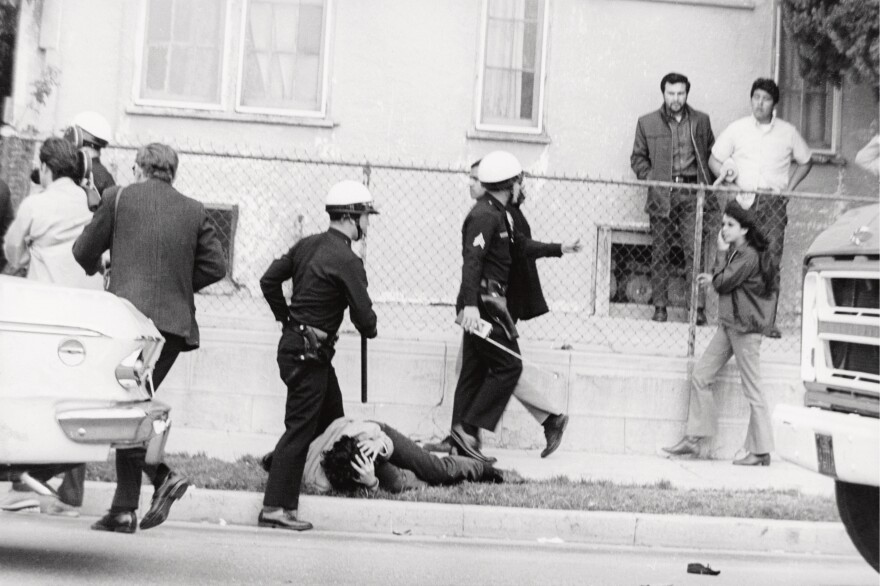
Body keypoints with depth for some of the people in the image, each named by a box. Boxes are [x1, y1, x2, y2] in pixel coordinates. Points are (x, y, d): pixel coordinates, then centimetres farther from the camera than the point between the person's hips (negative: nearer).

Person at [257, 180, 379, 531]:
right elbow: (364, 316, -18)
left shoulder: (307, 245, 8)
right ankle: (275, 507, -4)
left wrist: (287, 318, 19)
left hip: (294, 342, 9)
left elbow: (268, 281, 13)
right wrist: (369, 330, 4)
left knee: (331, 418, 19)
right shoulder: (346, 261, -17)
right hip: (309, 353, -9)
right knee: (300, 428, -6)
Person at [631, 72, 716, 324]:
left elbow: (712, 154, 16)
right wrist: (650, 179, -2)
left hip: (692, 193, 0)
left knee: (694, 251, -8)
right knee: (659, 253, 1)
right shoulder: (647, 123, 8)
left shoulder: (701, 121, 11)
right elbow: (638, 157, 12)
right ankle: (660, 307, 7)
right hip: (661, 195, 0)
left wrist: (708, 184, 4)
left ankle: (698, 307, -5)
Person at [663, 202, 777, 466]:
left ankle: (761, 452, 6)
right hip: (727, 325, 9)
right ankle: (695, 439, 13)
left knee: (752, 390, -2)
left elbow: (723, 283, -17)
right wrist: (713, 277, 3)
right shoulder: (736, 253, 11)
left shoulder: (749, 256, -16)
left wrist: (722, 253, -8)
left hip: (745, 328, -9)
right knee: (700, 377, 7)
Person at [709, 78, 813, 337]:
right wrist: (726, 173, -10)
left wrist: (789, 188, 7)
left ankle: (769, 320, -5)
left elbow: (806, 162, 20)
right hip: (744, 201, 0)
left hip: (774, 202, 0)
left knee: (772, 261, -7)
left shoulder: (788, 132, 9)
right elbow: (714, 160, 12)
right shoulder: (736, 129, 8)